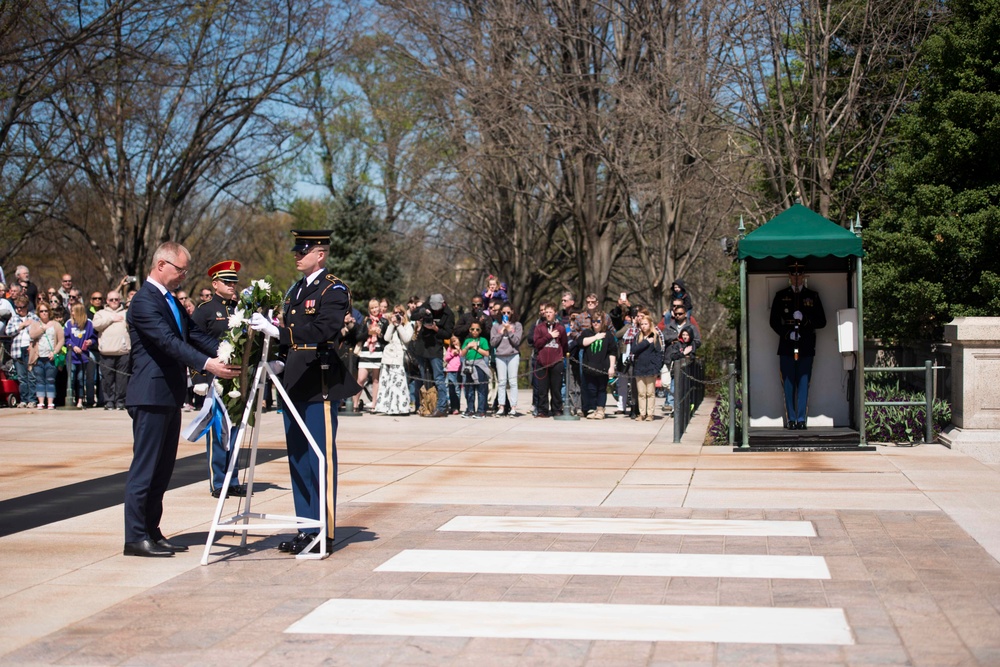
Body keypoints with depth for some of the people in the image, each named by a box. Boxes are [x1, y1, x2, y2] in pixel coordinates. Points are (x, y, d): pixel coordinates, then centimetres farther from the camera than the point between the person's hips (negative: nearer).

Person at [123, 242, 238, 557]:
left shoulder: (171, 301, 18)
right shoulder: (144, 301, -14)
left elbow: (194, 334, 14)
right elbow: (168, 341, -26)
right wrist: (206, 363, -35)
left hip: (170, 396, 10)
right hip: (151, 395, -10)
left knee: (162, 470, 12)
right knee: (145, 467, -5)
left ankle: (152, 532, 19)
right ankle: (135, 537, -1)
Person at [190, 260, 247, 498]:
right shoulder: (204, 310, -1)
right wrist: (201, 380, -10)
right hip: (215, 379, -5)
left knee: (234, 430, 8)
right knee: (217, 430, -1)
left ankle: (233, 481, 15)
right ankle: (217, 483, 6)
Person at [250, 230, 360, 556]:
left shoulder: (334, 290, -8)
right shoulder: (295, 290, 17)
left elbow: (324, 330, -23)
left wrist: (277, 331, -29)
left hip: (320, 385, -9)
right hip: (295, 385, 9)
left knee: (321, 459, -5)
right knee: (298, 460, 11)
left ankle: (324, 532, 1)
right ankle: (306, 529, 19)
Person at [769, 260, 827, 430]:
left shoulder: (813, 296, 11)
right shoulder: (781, 296, 9)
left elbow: (822, 322, 8)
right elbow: (774, 321, 7)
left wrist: (805, 319, -9)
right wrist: (787, 333, -9)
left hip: (806, 347, 0)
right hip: (786, 347, 0)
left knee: (803, 383, -1)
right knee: (788, 383, 1)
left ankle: (801, 419, 1)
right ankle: (791, 419, 5)